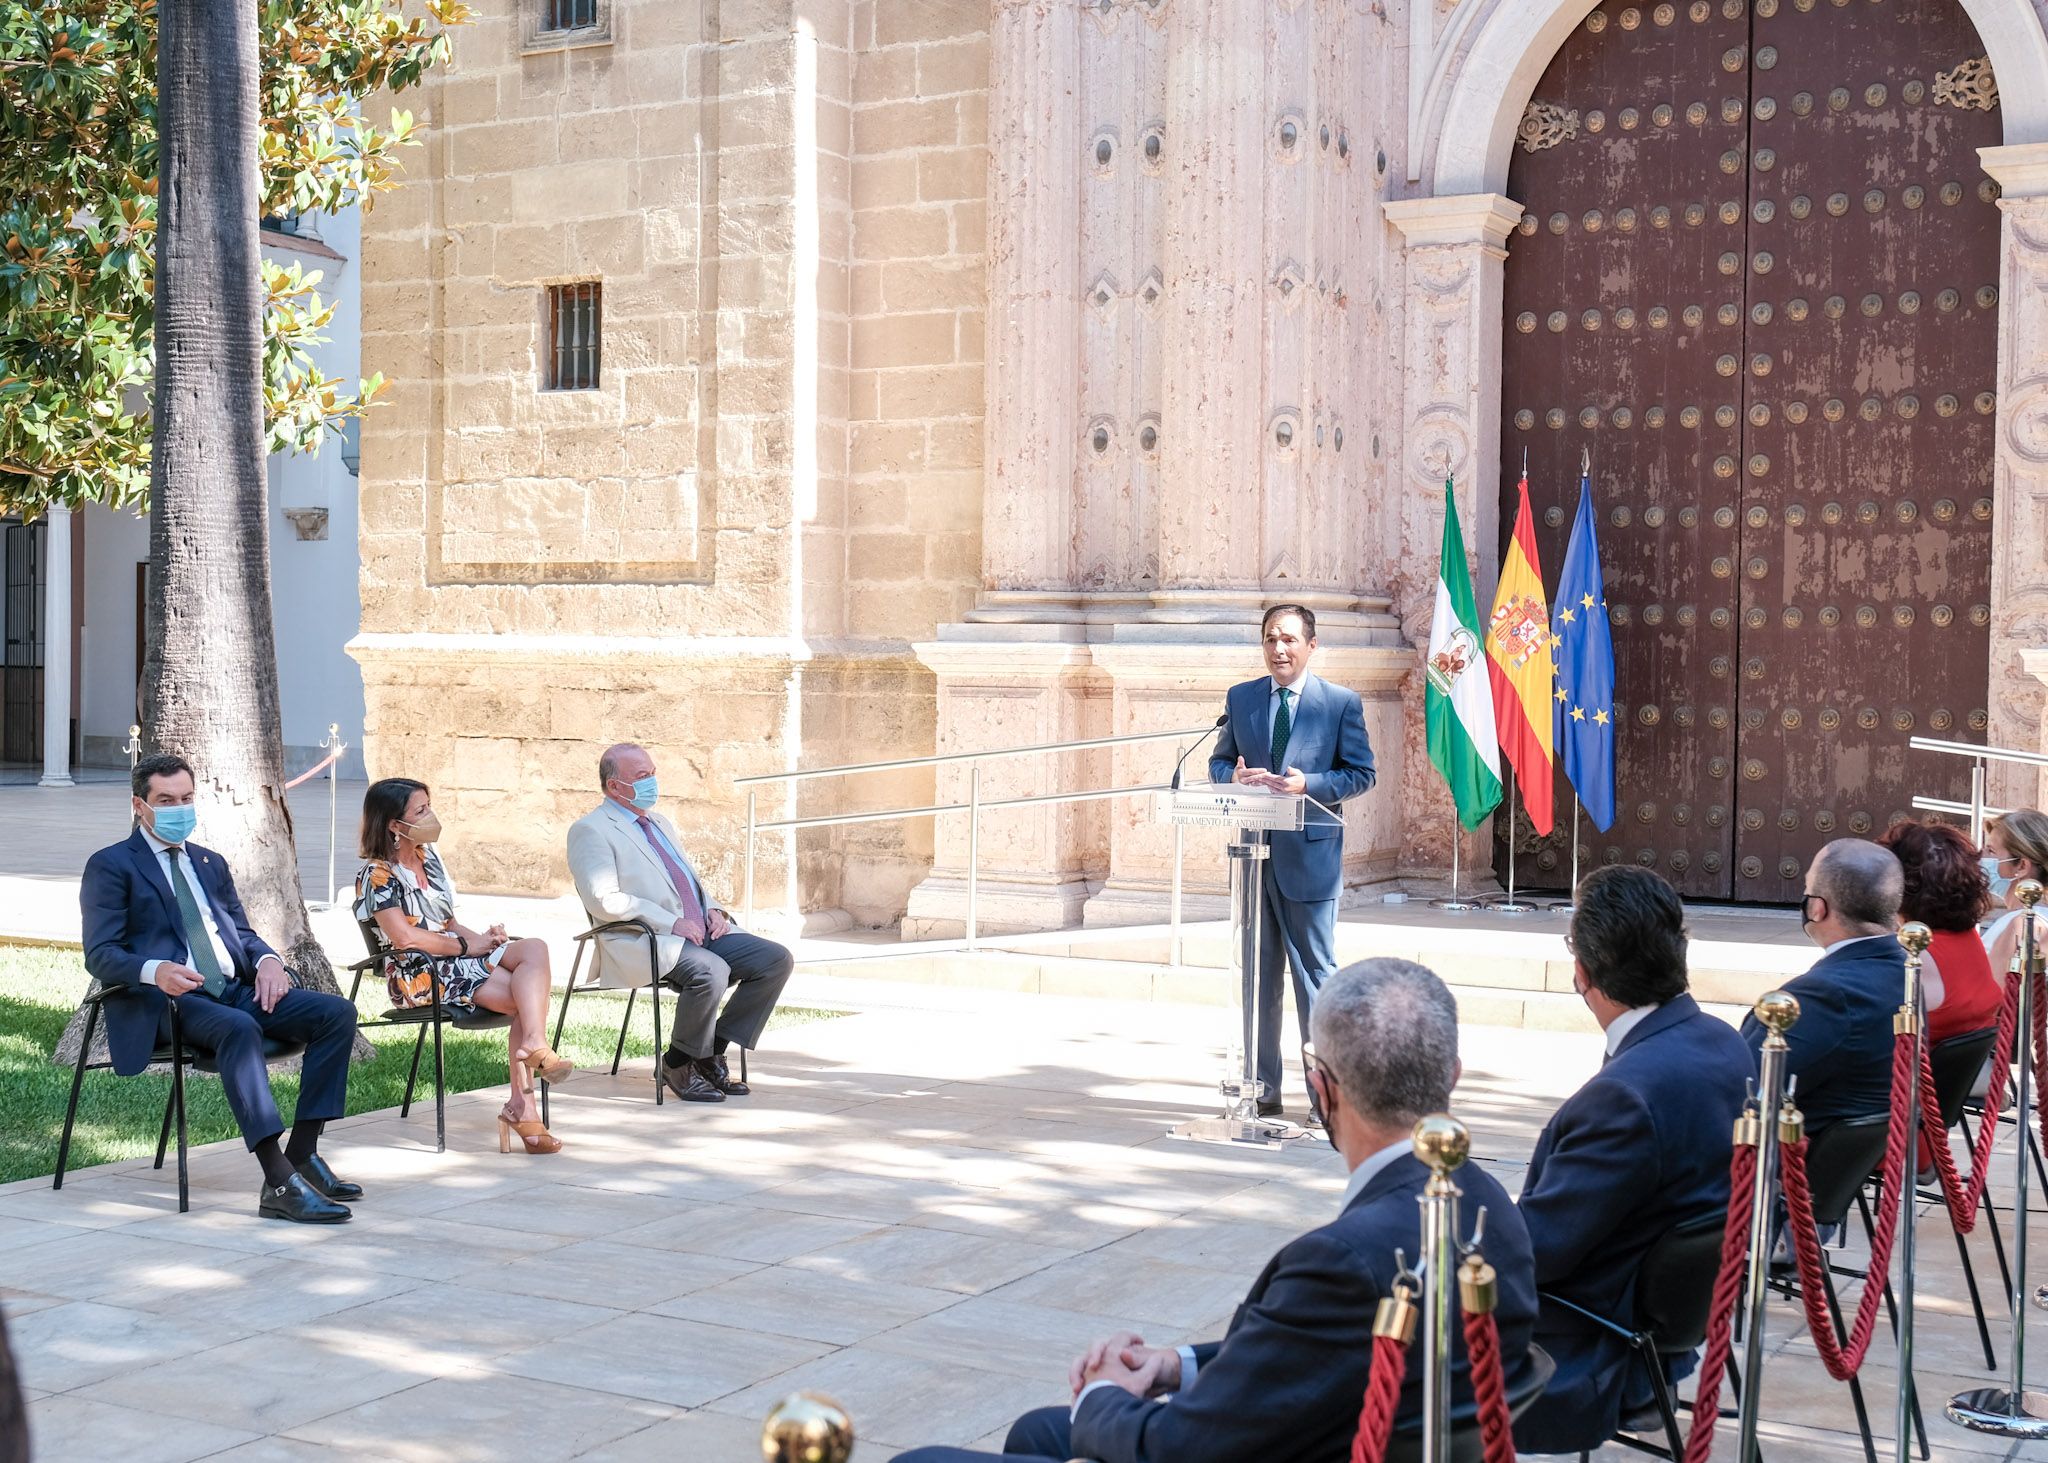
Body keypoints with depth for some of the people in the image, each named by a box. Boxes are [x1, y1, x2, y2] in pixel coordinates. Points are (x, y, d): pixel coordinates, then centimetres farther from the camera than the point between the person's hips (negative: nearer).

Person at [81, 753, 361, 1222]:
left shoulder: (211, 863, 26)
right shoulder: (110, 866, 4)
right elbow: (100, 955, -5)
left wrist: (266, 959, -1)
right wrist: (155, 971, -27)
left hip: (234, 989, 7)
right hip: (170, 1003, -7)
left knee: (337, 1012, -15)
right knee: (239, 1028, -39)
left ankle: (302, 1153, -15)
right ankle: (280, 1184, -45)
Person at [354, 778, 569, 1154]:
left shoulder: (428, 858, 20)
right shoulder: (376, 875, -5)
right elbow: (404, 936, -17)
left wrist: (482, 937, 3)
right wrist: (466, 946, -12)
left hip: (452, 956, 8)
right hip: (418, 973, -8)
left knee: (535, 949, -24)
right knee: (529, 996, -26)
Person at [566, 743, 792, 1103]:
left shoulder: (662, 825, 25)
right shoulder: (591, 830, -2)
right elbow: (603, 900, -15)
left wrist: (712, 909, 8)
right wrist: (670, 922, -18)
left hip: (700, 932, 8)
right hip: (642, 941, -8)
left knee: (776, 960, -9)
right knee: (711, 971, -35)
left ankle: (711, 1054, -1)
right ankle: (678, 1064, -11)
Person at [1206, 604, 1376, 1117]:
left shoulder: (1342, 703, 0)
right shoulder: (1240, 698, 10)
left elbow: (1361, 773, -2)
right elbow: (1218, 762, 14)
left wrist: (1308, 784, -17)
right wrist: (1235, 776, -10)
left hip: (1311, 852, -3)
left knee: (1316, 970, 0)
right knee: (1258, 972, 8)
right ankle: (1262, 1088, 16)